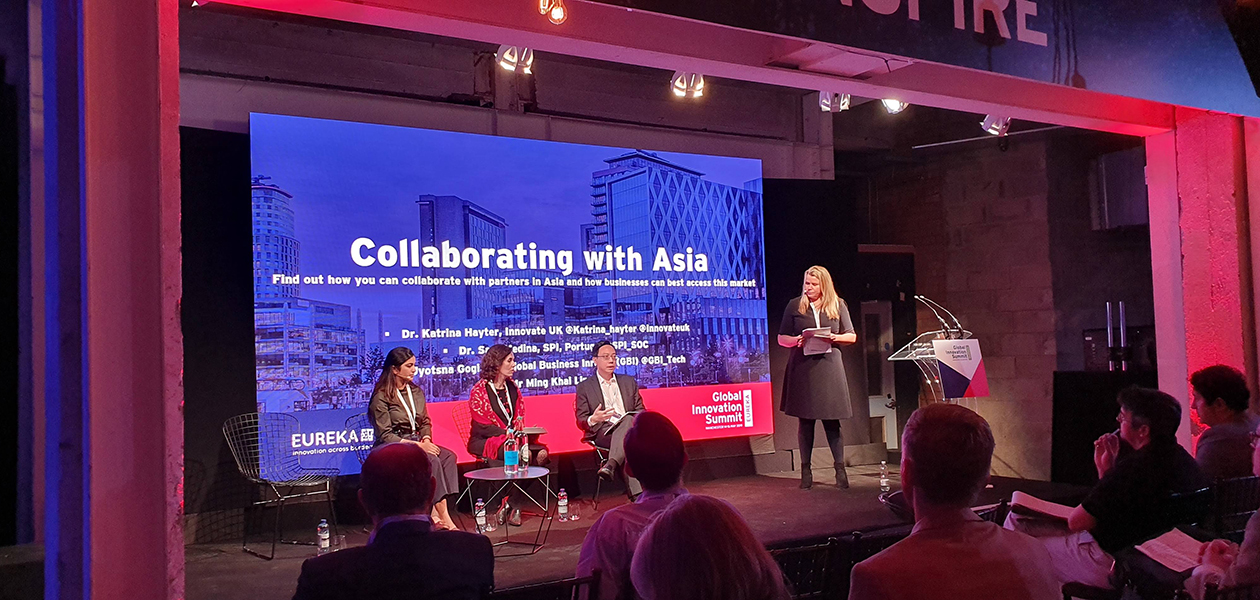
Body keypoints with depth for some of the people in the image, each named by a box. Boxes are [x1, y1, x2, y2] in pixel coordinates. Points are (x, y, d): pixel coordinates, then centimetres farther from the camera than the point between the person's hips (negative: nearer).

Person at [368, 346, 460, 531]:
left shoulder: (416, 392, 14)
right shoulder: (382, 397, -7)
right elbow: (385, 435, -12)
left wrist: (426, 440, -5)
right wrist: (417, 445, -21)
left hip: (417, 442, 6)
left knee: (448, 456, -24)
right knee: (432, 460, -32)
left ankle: (435, 513, -31)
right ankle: (444, 517, -32)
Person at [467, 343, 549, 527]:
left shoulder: (512, 387, 14)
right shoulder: (479, 390, -6)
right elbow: (481, 427, -10)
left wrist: (519, 432, -5)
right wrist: (508, 433, -18)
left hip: (512, 439, 6)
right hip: (485, 442, -6)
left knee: (541, 453, -23)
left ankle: (510, 505, -15)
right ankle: (513, 506, -16)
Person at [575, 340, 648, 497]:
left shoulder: (629, 382, 23)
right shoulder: (584, 387, 13)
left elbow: (640, 410, 21)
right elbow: (581, 421, 7)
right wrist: (593, 419, -18)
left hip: (629, 427, 3)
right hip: (602, 433, -2)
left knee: (628, 420, -37)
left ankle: (610, 465, -50)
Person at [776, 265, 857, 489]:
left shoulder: (838, 305, 7)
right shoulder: (795, 306, 6)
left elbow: (852, 336, 10)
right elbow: (781, 338, 8)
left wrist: (834, 337, -10)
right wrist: (797, 340, -13)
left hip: (828, 366, 0)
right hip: (802, 367, 0)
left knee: (831, 419, 0)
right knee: (805, 420, 3)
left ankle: (840, 469, 8)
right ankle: (805, 470, 10)